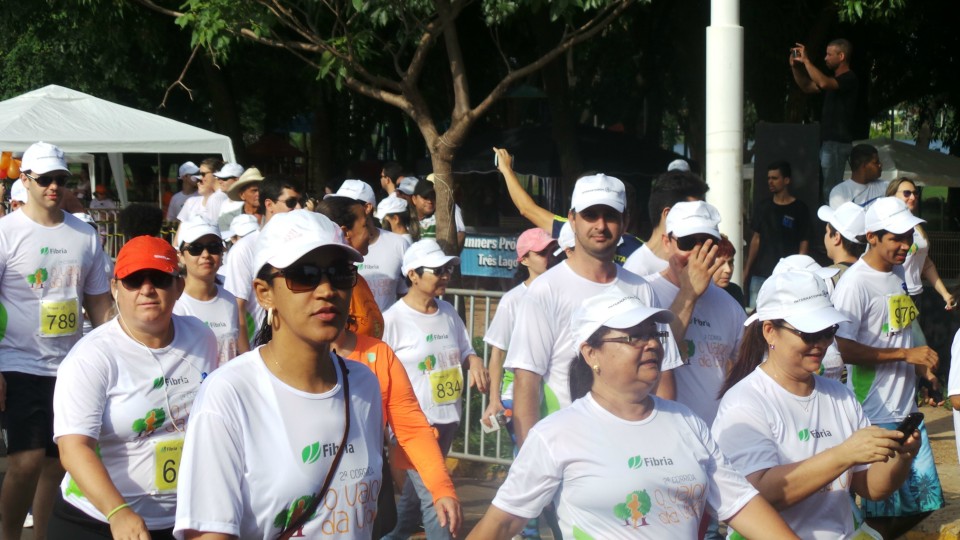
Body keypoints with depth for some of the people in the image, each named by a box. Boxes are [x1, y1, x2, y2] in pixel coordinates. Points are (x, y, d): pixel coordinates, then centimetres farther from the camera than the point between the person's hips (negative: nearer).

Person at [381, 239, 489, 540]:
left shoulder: (448, 313, 7)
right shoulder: (394, 319, -12)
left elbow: (464, 351, 20)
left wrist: (474, 361, -4)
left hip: (447, 418, 7)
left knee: (419, 489, 19)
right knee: (433, 495, -11)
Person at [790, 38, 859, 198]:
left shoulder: (849, 79, -11)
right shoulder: (834, 80, 21)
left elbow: (823, 83, -28)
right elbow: (807, 86, 28)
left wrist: (806, 61, -20)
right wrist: (794, 66, 14)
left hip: (837, 142, -10)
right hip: (826, 140, 10)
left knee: (830, 190, -15)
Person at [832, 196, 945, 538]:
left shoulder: (898, 273, 10)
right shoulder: (855, 283, -16)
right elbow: (844, 349, -21)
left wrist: (921, 367, 9)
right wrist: (905, 354, -20)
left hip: (906, 408, 8)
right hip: (874, 416, -8)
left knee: (923, 499, 13)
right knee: (881, 506, 0)